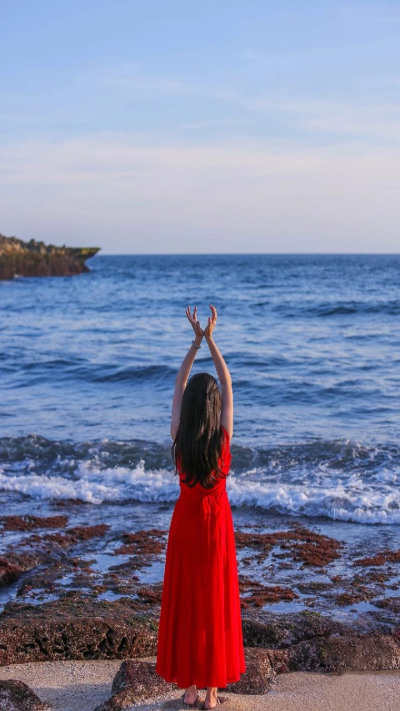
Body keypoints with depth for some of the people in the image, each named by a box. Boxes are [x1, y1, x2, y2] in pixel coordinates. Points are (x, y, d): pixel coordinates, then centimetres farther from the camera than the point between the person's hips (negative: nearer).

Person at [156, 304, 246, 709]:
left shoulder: (179, 437, -13)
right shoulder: (223, 437, -17)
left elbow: (178, 386, -3)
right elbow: (228, 385, -9)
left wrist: (195, 341, -3)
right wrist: (210, 340, -8)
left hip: (186, 521, 2)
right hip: (216, 523, -1)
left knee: (184, 602, 11)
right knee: (216, 603, 7)